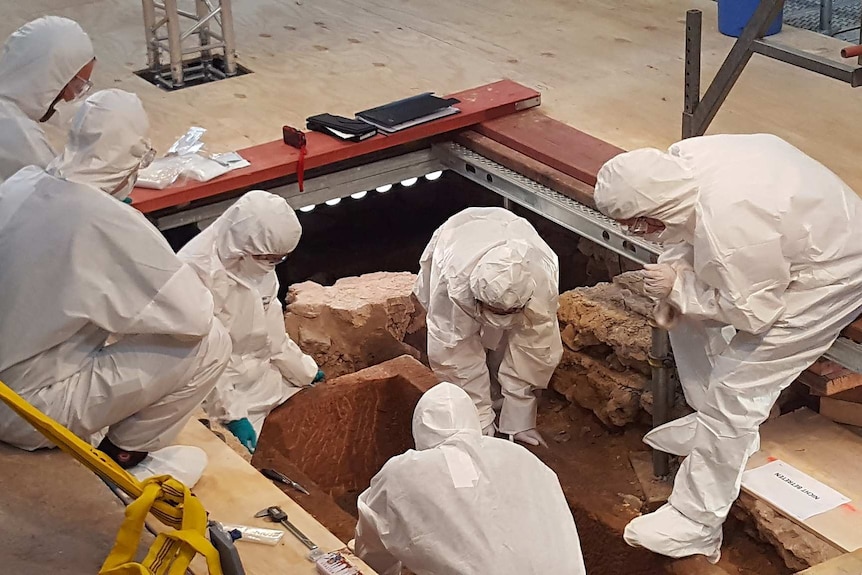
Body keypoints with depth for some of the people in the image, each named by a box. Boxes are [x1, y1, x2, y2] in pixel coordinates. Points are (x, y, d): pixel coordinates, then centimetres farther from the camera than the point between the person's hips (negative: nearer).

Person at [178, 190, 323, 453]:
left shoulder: (260, 266, -1)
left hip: (260, 377, 8)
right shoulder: (198, 274, -27)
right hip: (221, 389, -8)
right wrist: (232, 415, -26)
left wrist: (307, 373, 10)